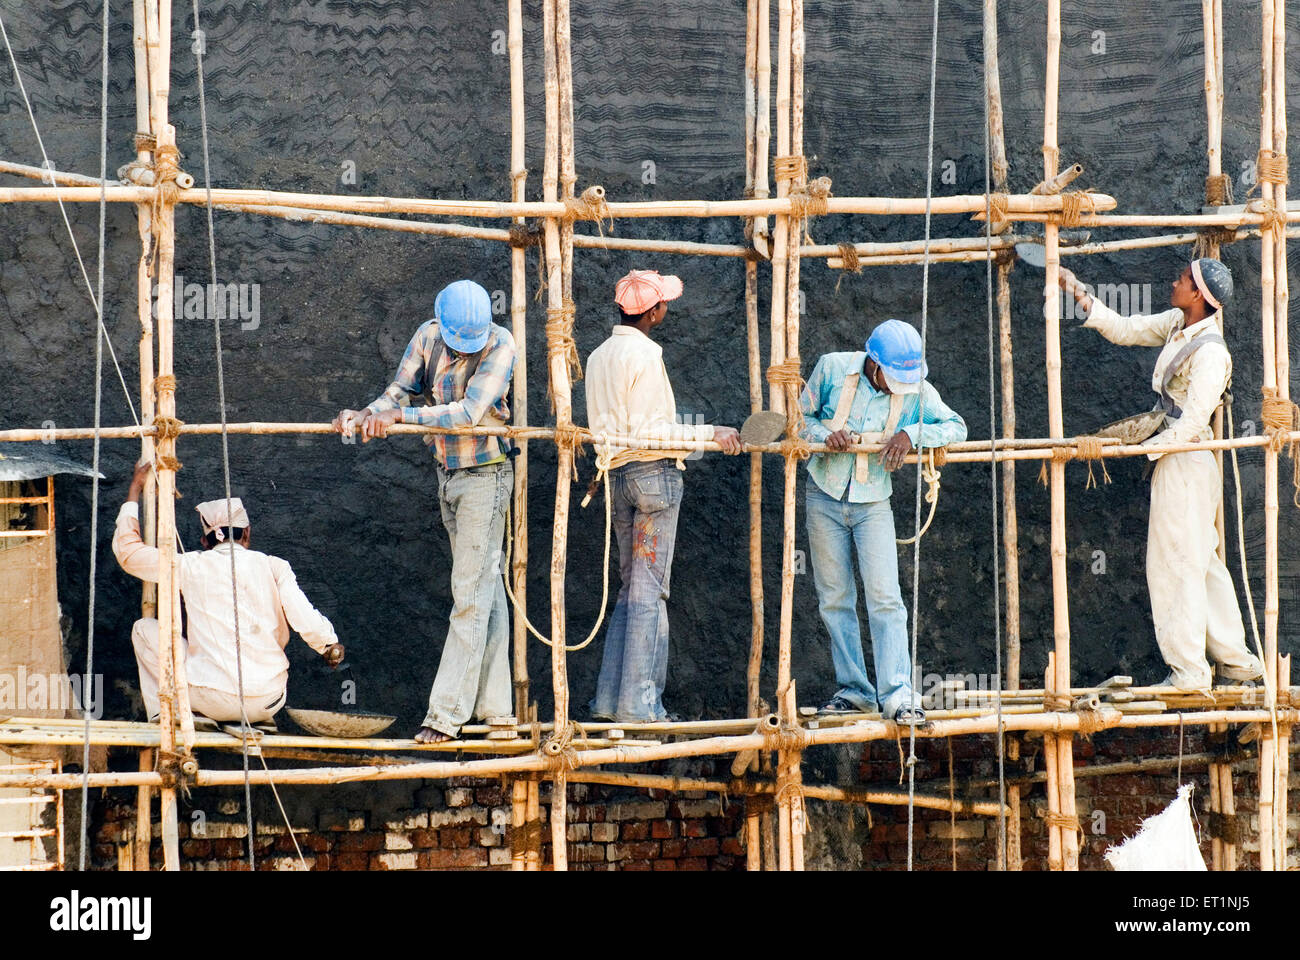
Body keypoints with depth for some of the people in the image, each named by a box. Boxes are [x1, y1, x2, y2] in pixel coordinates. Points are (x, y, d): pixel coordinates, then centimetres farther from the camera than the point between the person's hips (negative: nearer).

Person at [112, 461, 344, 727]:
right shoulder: (273, 567, 2)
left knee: (144, 628, 17)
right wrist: (330, 646, 17)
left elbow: (127, 552, 12)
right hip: (269, 702, 2)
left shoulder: (191, 567, 2)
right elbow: (307, 621, -5)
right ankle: (262, 719, 27)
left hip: (214, 701, -2)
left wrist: (135, 489, 22)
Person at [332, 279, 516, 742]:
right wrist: (363, 416, -22)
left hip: (484, 475, -7)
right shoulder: (429, 336, -1)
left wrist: (400, 416, -34)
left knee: (470, 593, -10)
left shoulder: (500, 344, -19)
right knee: (485, 587, 12)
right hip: (448, 475, 7)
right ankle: (494, 704, 17)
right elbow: (400, 390, -2)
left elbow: (469, 412, -27)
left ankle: (447, 714, -12)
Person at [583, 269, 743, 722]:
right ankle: (639, 702, -5)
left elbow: (603, 426, 13)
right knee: (649, 591, -5)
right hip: (654, 472, -8)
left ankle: (610, 697, 10)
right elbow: (645, 429, -17)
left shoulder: (598, 357, 13)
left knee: (631, 589, 13)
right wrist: (708, 433, -18)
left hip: (616, 476, 8)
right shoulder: (645, 353, -12)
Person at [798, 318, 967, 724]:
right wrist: (825, 433, -20)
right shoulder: (833, 369, -9)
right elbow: (801, 416, 2)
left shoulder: (918, 391, -8)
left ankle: (897, 694, -14)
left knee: (885, 597, -12)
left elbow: (957, 427, -6)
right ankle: (854, 690, 13)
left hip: (873, 504, -1)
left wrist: (912, 434, -22)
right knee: (835, 599, 5)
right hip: (824, 497, 1)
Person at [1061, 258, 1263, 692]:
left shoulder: (1210, 352, -21)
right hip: (1174, 457, 10)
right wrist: (1079, 293, 10)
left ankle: (1188, 670, 2)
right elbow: (1124, 330, 16)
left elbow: (1191, 423, -21)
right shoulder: (1177, 324, 6)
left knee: (1176, 563, -4)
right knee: (1202, 562, 14)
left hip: (1186, 462, -10)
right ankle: (1236, 659, 20)